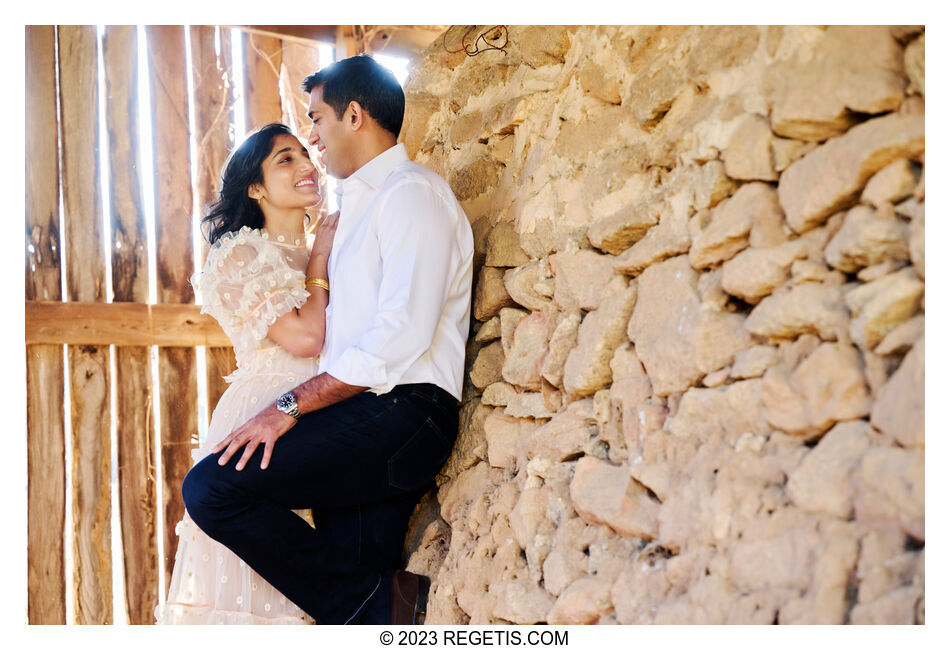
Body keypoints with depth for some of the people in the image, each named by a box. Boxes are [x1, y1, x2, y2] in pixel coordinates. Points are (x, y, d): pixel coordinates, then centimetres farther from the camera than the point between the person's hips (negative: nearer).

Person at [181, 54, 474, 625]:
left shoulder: (412, 192, -5)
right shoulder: (362, 204, 27)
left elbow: (404, 332, -19)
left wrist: (292, 405, -18)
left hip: (403, 412, -10)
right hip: (363, 417, 10)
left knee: (212, 488, -20)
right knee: (342, 582, 7)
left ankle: (378, 603, -13)